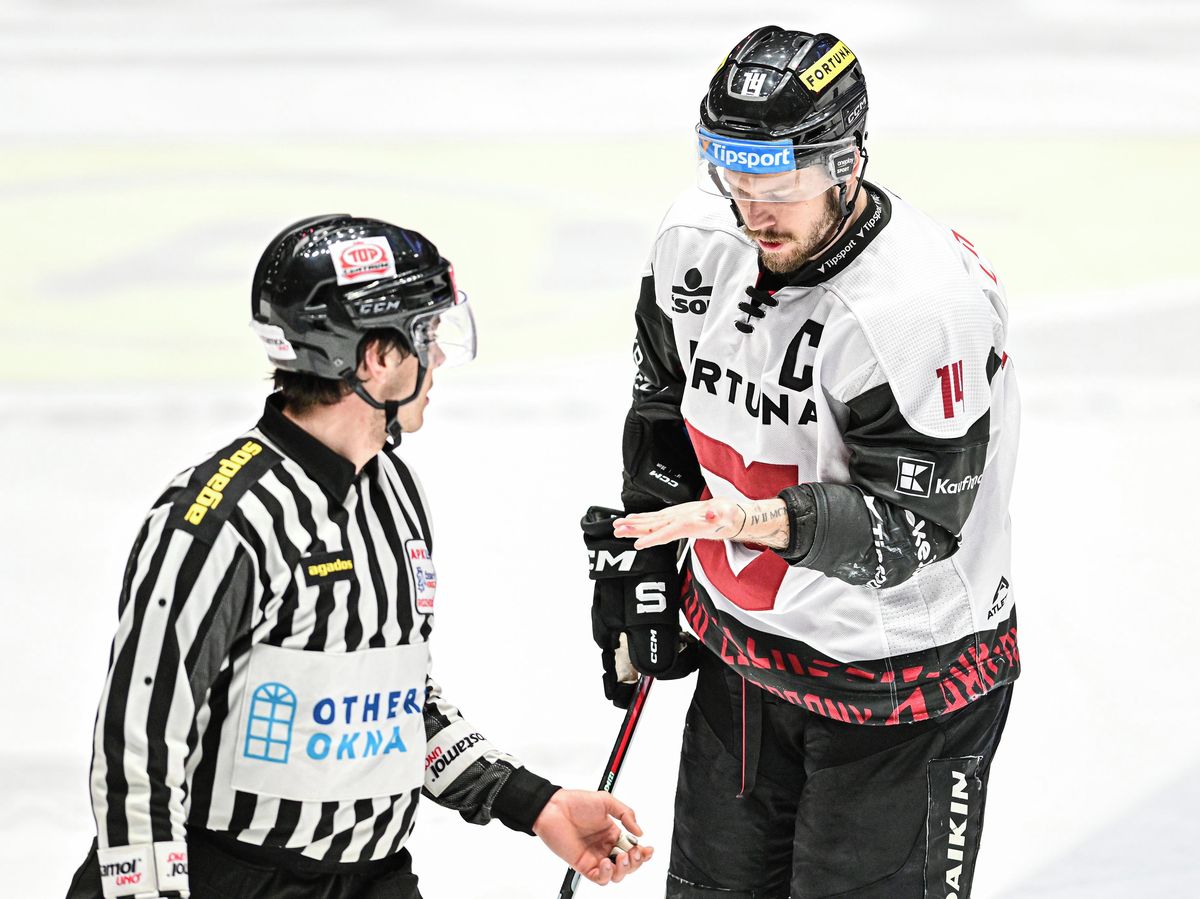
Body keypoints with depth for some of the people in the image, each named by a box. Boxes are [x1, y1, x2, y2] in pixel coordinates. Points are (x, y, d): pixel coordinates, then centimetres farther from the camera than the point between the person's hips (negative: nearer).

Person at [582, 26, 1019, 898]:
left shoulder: (930, 304, -29)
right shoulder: (698, 240, -7)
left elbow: (910, 528, -28)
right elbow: (666, 397, 11)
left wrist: (765, 519, -42)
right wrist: (640, 559, 11)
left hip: (899, 676, -7)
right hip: (741, 649, 7)